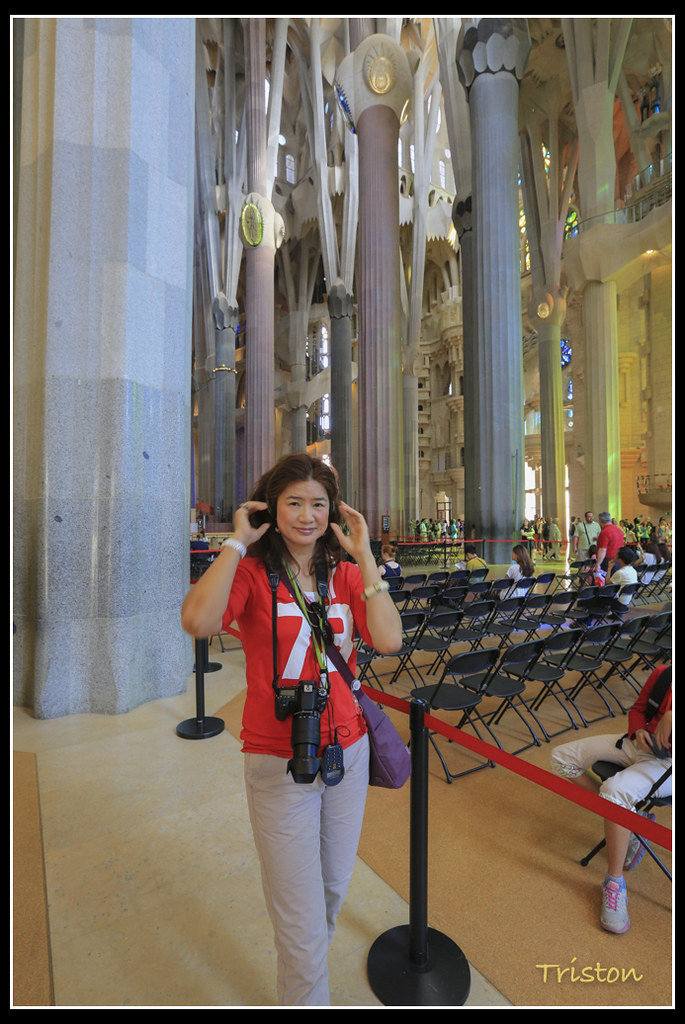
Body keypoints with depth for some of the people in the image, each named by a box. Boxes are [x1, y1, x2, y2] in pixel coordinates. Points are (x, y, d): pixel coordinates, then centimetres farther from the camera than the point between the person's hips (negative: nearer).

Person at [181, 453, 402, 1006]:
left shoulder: (346, 575, -1)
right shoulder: (252, 572, -12)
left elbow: (389, 640, -17)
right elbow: (198, 621, -32)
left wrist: (365, 556, -18)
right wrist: (237, 542, -23)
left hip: (347, 750, 5)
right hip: (280, 765, -4)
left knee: (334, 886, 28)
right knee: (301, 925, 10)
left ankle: (309, 957, 59)